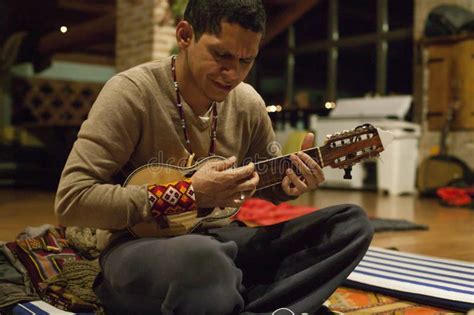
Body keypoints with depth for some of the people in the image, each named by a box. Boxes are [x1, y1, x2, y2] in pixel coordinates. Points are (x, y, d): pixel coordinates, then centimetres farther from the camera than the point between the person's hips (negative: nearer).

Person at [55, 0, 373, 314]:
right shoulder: (132, 93, -16)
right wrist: (187, 194, -25)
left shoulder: (249, 104, 2)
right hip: (139, 246, -6)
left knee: (351, 222, -8)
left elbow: (262, 182, 17)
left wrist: (287, 183, -8)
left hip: (217, 240, 7)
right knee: (204, 259, -43)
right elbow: (71, 199, -22)